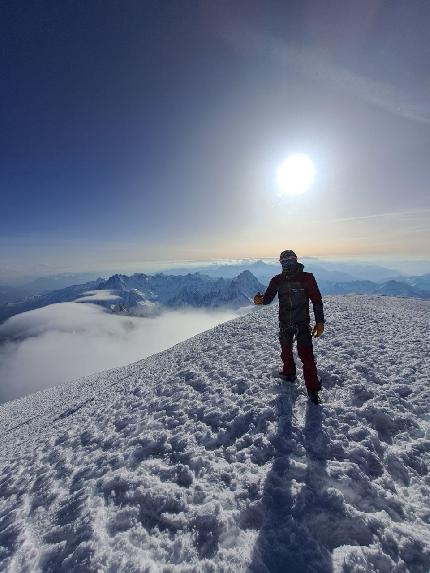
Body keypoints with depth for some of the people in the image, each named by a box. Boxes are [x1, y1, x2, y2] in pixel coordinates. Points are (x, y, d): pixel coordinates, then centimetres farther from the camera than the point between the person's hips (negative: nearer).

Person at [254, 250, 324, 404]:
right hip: (284, 324, 3)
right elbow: (268, 298, -2)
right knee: (286, 351, 18)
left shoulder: (307, 278, -9)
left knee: (306, 355, -7)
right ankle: (289, 373, 43)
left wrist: (320, 322, -8)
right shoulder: (277, 280, -2)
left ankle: (312, 388, 10)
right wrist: (260, 300, -27)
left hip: (303, 324, -3)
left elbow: (317, 300, -5)